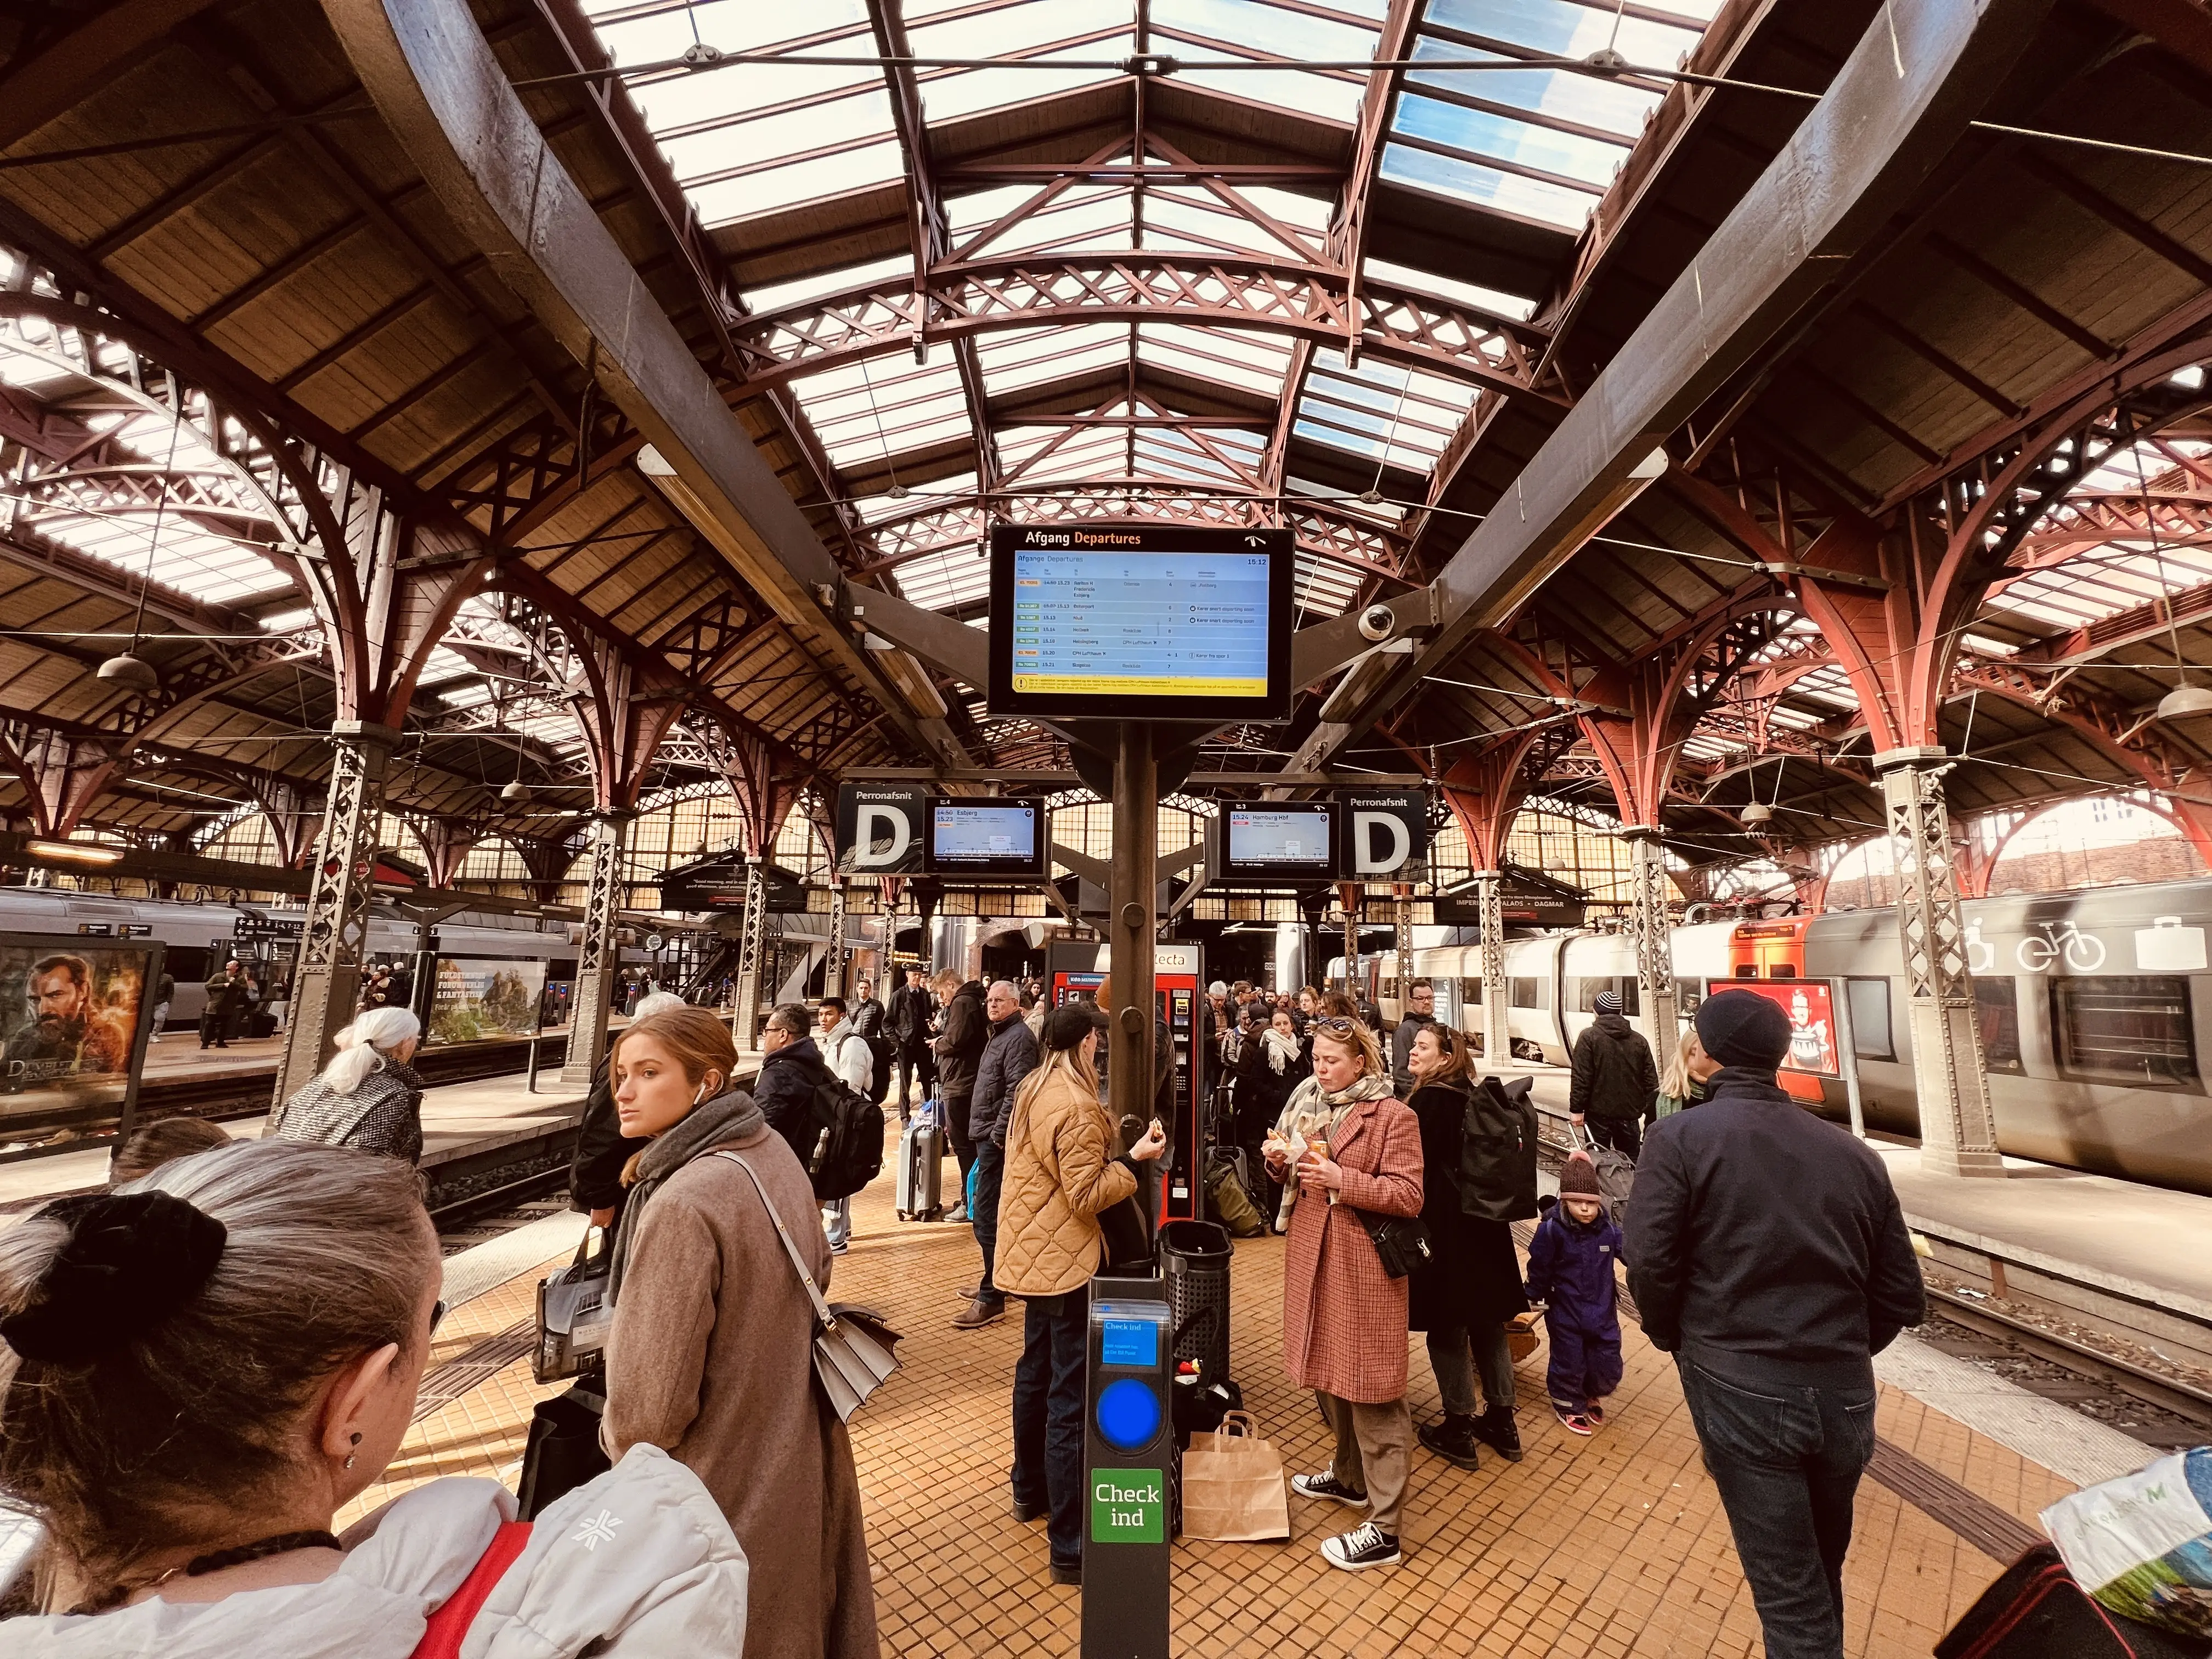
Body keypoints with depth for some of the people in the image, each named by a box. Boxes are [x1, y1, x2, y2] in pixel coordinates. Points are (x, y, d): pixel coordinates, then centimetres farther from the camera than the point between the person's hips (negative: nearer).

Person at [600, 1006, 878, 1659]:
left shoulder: (683, 1204, -31)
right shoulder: (773, 1154, -5)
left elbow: (650, 1399, -26)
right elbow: (815, 1273, 10)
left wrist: (619, 1443, -4)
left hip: (719, 1493, -7)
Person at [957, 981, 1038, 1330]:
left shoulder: (1019, 1037, -14)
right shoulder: (1000, 1035, 18)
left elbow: (1016, 1091, -23)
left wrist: (997, 1134, -22)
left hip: (998, 1140, -11)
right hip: (988, 1136, 11)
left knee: (987, 1218, -9)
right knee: (994, 1215, 19)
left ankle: (991, 1299, -2)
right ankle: (996, 1282, 32)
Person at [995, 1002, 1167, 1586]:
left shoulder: (1032, 1089, 5)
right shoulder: (1077, 1106, -24)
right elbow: (1087, 1195, -22)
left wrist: (1114, 1147, 9)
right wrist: (1134, 1159, -16)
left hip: (1031, 1253, 10)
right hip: (1065, 1261, -10)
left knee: (1036, 1369, 24)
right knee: (1070, 1397, -1)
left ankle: (1030, 1490, 42)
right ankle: (1071, 1547, 10)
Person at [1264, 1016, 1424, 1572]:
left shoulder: (1393, 1116, -12)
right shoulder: (1309, 1105, 8)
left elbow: (1408, 1196, -16)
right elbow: (1293, 1180, 17)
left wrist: (1341, 1179, -25)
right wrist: (1281, 1163, -5)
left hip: (1363, 1265, -7)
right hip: (1312, 1256, 7)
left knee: (1370, 1391, 1)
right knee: (1328, 1374, 21)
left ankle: (1384, 1530, 14)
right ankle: (1350, 1477, 42)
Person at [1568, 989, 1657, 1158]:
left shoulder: (1589, 1037, -7)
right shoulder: (1639, 1040, 7)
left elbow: (1580, 1078, -12)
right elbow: (1651, 1081, 5)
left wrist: (1577, 1109, -7)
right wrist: (1647, 1110, 11)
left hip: (1599, 1114, -4)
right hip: (1630, 1114, 4)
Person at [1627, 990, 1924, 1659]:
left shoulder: (1680, 1138, -10)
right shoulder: (1853, 1152, 6)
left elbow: (1650, 1265, -17)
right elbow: (1903, 1297, 8)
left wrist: (1678, 1342, 3)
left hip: (1740, 1390, -5)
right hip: (1845, 1395, 6)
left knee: (1789, 1592, 8)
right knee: (1822, 1571, 27)